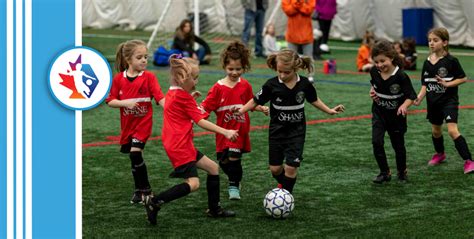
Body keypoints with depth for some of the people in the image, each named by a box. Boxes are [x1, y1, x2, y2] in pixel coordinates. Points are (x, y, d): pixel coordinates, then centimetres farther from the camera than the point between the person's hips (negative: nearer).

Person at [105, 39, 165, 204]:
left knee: (135, 154, -15)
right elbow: (110, 101, -1)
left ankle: (141, 190, 1)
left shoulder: (149, 77, -9)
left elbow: (160, 98, -15)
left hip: (143, 122, -3)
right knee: (134, 156, 11)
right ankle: (144, 188, 29)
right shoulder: (119, 79, -3)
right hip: (127, 124, 3)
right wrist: (124, 103, -19)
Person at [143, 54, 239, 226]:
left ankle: (214, 209, 22)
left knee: (213, 168, 16)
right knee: (193, 183, -16)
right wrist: (225, 132, -20)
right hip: (180, 147, -10)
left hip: (180, 145, 10)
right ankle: (154, 202, -13)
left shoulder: (172, 93, 12)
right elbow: (201, 121, -18)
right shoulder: (184, 97, -14)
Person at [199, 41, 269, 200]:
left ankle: (234, 186, 8)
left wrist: (262, 108, -3)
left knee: (234, 157, -10)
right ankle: (235, 179, 35)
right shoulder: (218, 87, -5)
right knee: (223, 160, 6)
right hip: (223, 130, 1)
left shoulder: (245, 86, 0)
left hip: (240, 129, -1)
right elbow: (206, 106, -7)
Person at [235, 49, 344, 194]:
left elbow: (314, 100, 10)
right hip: (277, 132, 0)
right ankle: (283, 185, 40)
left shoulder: (304, 84, -8)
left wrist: (329, 111, 9)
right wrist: (241, 111, -15)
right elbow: (256, 101, -4)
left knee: (291, 167, -10)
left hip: (296, 132, 0)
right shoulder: (272, 85, -13)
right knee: (275, 168, 7)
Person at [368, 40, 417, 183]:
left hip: (396, 116, -3)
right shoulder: (374, 72, -9)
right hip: (379, 113, 3)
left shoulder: (401, 76, -24)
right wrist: (372, 91, -6)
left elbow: (411, 96, -20)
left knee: (398, 145, 12)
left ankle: (402, 172, 37)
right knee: (376, 142, -13)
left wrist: (404, 106, -39)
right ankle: (385, 172, 2)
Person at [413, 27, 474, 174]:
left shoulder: (451, 61, -12)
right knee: (436, 130, 19)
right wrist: (420, 97, -10)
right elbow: (425, 84, 7)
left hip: (449, 100, -6)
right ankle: (440, 154, 46)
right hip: (433, 101, 6)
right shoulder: (427, 63, 2)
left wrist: (447, 84, -20)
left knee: (452, 130, -19)